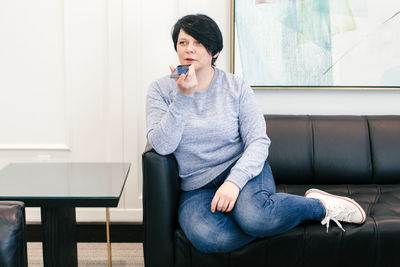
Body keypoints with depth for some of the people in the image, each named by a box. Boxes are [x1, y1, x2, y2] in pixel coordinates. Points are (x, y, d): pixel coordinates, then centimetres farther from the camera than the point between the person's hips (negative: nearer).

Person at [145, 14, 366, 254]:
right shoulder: (161, 90, 1)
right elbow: (162, 146, -11)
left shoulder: (236, 87, 0)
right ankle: (269, 218, -10)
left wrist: (234, 181, -23)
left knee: (252, 215, -36)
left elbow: (258, 142, -6)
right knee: (207, 237, -34)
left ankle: (319, 204, -8)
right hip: (196, 188, 1)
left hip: (241, 171, -1)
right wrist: (183, 97, -19)